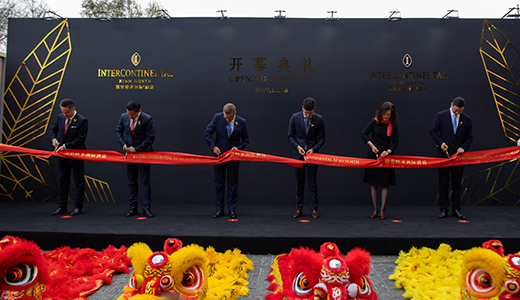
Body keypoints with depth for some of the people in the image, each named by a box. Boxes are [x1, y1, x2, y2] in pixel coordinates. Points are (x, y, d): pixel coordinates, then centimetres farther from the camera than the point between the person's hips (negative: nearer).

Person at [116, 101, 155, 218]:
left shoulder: (147, 119, -16)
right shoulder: (123, 117, -2)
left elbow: (150, 138, -14)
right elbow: (118, 131, 12)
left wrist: (136, 148, -15)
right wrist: (123, 144, -4)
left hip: (143, 153, -4)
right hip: (130, 153, 4)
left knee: (144, 181, -2)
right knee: (131, 181, 9)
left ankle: (146, 208, 4)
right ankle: (133, 207, 17)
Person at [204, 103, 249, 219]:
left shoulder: (241, 122, -9)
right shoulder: (217, 117, -9)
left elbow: (245, 140, 0)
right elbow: (207, 133, -4)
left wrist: (238, 148, -17)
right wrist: (213, 146, -15)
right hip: (219, 154, 1)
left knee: (233, 183, 5)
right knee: (219, 183, 7)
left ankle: (232, 209, 15)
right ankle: (219, 209, 17)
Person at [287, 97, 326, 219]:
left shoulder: (319, 119, -5)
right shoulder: (295, 117, -4)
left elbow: (322, 138, 1)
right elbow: (290, 135, 2)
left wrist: (313, 149, -14)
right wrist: (297, 146, -12)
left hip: (312, 153, -1)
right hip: (298, 154, 1)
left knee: (312, 182, 2)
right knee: (299, 182, 7)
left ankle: (314, 209, 10)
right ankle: (299, 209, 15)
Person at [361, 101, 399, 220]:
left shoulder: (393, 125, 0)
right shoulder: (374, 121, -4)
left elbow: (395, 141, 4)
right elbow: (364, 134, -1)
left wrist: (388, 151, -10)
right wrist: (371, 145, -12)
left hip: (386, 156, 0)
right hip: (373, 155, 0)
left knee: (385, 184, 1)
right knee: (373, 183, 3)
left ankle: (382, 210, 7)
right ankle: (375, 209, 13)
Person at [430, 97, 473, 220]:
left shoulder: (467, 119, 5)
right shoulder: (441, 115, -1)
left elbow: (469, 137, 7)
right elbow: (432, 131, 0)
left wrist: (463, 148, -10)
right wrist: (440, 143, -13)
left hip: (458, 155, 2)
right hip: (443, 154, -2)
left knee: (457, 184, 6)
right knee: (443, 184, 3)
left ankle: (456, 209, 14)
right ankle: (444, 209, 10)